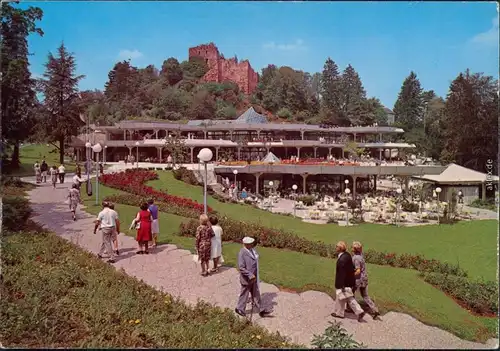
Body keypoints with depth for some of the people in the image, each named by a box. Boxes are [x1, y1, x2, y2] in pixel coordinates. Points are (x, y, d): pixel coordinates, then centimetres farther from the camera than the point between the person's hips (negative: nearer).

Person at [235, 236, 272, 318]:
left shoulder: (253, 249, -1)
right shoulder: (242, 253, -25)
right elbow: (241, 268, -27)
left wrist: (255, 275, 14)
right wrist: (250, 275, -27)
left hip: (254, 277, 8)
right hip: (247, 278, -7)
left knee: (256, 294, 17)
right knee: (244, 294, 12)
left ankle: (261, 310, 27)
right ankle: (239, 309, 34)